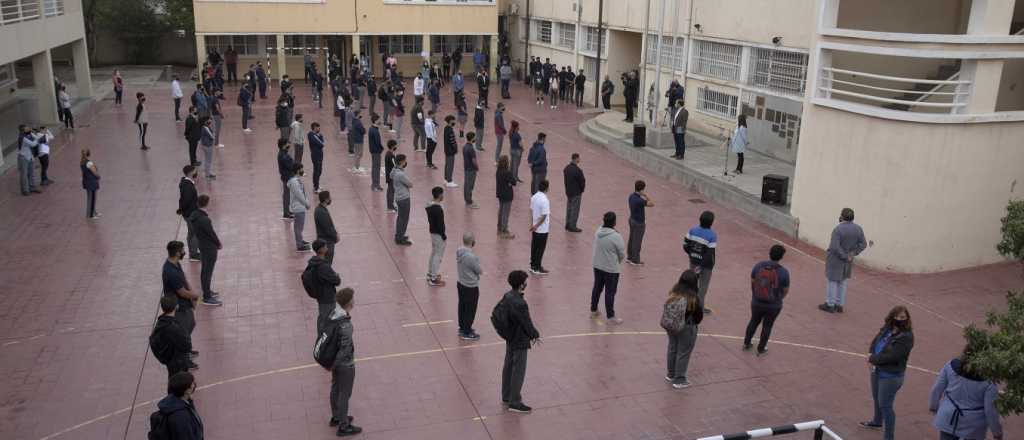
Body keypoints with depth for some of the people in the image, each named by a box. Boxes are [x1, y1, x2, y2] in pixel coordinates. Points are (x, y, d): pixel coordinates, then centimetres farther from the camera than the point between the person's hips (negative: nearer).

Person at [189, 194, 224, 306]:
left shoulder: (193, 215, -2)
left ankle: (207, 291, 38)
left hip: (202, 246, 9)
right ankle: (207, 298, 10)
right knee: (208, 272, 1)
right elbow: (211, 233, -21)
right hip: (209, 248, -9)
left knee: (205, 270, 22)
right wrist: (218, 243, -1)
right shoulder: (204, 219, -30)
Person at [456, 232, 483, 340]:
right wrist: (479, 266, 1)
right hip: (471, 287, -8)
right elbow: (480, 271, -18)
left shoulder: (459, 252, -5)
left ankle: (462, 327, 37)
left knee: (462, 307, 21)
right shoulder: (471, 257, -30)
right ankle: (467, 333, 19)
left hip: (461, 284, 8)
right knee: (470, 310, 7)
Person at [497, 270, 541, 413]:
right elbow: (527, 323, -21)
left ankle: (506, 396, 34)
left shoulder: (507, 296, -3)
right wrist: (535, 335, -3)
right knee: (518, 371, 3)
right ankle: (515, 403, 12)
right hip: (520, 341, -9)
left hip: (509, 338, 9)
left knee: (508, 366, 20)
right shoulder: (520, 303, -29)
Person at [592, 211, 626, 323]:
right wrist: (619, 261, 7)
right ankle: (610, 317, 13)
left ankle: (593, 310, 35)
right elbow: (622, 253, -13)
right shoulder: (616, 236, -23)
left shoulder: (598, 232, -5)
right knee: (610, 292, 4)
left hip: (597, 266, 6)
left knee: (597, 288, 21)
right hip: (611, 269, -6)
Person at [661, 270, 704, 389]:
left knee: (672, 349, 22)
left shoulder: (673, 293, -12)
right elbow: (699, 315, -11)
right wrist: (694, 323, 9)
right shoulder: (693, 298, -24)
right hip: (686, 330, -5)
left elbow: (667, 309, -4)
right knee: (683, 353, 10)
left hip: (670, 326, 5)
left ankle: (671, 374, 40)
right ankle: (679, 380, 21)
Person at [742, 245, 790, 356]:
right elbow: (786, 290, -6)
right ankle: (761, 349, 33)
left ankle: (746, 344, 41)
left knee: (754, 321, 26)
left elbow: (752, 283, 2)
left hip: (756, 303, 2)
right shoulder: (783, 272, -19)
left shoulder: (758, 266, -12)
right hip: (774, 306, -2)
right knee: (767, 326, 19)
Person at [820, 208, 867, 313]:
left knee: (832, 281, 7)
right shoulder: (858, 228, -4)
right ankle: (839, 305, 23)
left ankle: (830, 305, 13)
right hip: (848, 261, 6)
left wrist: (844, 256, -17)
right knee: (843, 282, 17)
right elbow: (863, 244, -3)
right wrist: (853, 253, -7)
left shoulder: (838, 229, -23)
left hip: (835, 259, -6)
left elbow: (835, 247, -28)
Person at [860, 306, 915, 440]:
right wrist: (871, 356, -13)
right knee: (877, 399, 28)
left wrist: (872, 359, -16)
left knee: (885, 405, -2)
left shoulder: (906, 337, -22)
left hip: (891, 376, -8)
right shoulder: (886, 328, 0)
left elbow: (891, 356, -27)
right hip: (877, 370, 8)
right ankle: (877, 422, 52)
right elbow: (874, 342, 6)